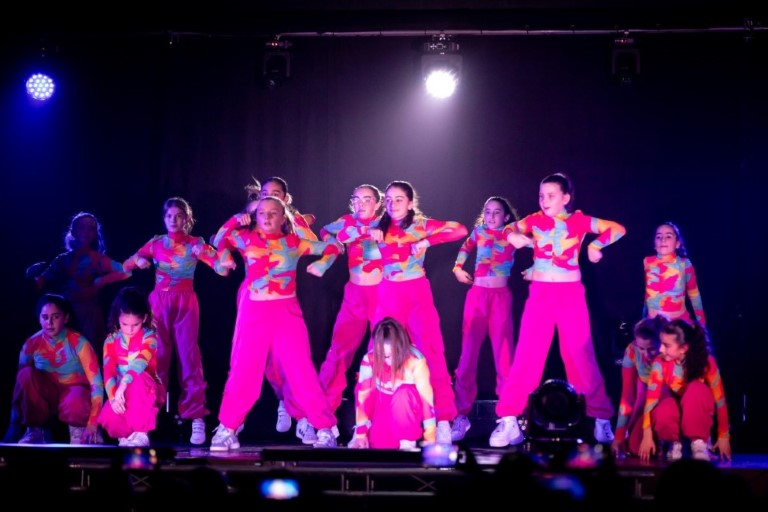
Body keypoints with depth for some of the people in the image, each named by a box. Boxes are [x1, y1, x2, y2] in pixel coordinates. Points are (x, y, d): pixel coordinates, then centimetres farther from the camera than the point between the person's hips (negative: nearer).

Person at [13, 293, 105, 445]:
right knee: (26, 374, -28)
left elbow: (96, 381, -18)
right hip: (47, 394, 3)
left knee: (74, 402, -40)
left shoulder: (78, 342, -16)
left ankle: (78, 429, -3)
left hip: (74, 392, -3)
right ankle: (34, 430, -11)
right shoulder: (32, 344, -8)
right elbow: (20, 378, -3)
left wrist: (93, 423, -26)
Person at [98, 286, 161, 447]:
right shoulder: (111, 340, 0)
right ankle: (128, 434, 3)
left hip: (146, 392, -2)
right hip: (122, 392, 2)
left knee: (138, 379, -38)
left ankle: (140, 433, -26)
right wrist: (113, 397, -28)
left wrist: (123, 386, -44)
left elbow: (140, 362, -28)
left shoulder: (149, 337, -10)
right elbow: (109, 371, -10)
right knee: (109, 418, -31)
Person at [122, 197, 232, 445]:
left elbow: (223, 269, -5)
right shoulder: (156, 243, 10)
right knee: (157, 356, 1)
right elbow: (125, 265, 11)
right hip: (159, 301, 2)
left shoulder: (195, 243, 3)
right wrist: (138, 260, -11)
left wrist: (206, 254, -25)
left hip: (185, 302, -2)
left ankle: (197, 418, -11)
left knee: (188, 354, -8)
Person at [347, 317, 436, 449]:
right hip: (382, 411, 1)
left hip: (409, 412, -1)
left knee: (404, 392, -31)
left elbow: (426, 399, -24)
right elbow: (363, 398, -18)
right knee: (378, 445, -26)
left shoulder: (415, 360, -24)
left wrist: (430, 439, -26)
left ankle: (408, 443, -20)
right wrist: (361, 434, -22)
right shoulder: (369, 360, -17)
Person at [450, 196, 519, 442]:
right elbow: (465, 247, 28)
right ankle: (462, 414, 2)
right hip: (477, 295, 2)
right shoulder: (479, 231, 10)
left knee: (503, 353, -4)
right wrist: (457, 268, 16)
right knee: (468, 353, -1)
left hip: (501, 296, -2)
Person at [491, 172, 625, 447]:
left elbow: (617, 229, 3)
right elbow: (510, 229, 17)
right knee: (527, 355, -5)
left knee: (580, 355, 2)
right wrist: (514, 236, -4)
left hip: (570, 294, -1)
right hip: (540, 294, 1)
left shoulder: (578, 220, -1)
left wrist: (596, 245, -9)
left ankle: (601, 419, 12)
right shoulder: (535, 220, 3)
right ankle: (508, 420, -4)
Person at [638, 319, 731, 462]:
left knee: (696, 389, -36)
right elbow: (651, 398, -23)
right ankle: (675, 443, -4)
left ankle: (700, 442, -19)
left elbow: (720, 399, -17)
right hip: (676, 407, 1)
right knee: (662, 414, -37)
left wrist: (723, 436, -14)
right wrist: (647, 436, -27)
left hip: (699, 411, 0)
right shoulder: (660, 363, -21)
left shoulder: (706, 361, -23)